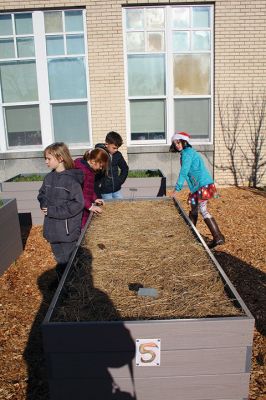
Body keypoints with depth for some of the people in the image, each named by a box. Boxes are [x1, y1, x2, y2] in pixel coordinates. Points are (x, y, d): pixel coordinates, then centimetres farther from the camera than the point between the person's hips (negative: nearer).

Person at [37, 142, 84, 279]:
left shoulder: (71, 179, -17)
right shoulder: (49, 177, 5)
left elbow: (78, 204, -21)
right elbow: (41, 195, 17)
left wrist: (53, 211, -19)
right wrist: (44, 205, -5)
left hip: (68, 231, -6)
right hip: (53, 230, 7)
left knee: (69, 262, 7)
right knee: (60, 261, 21)